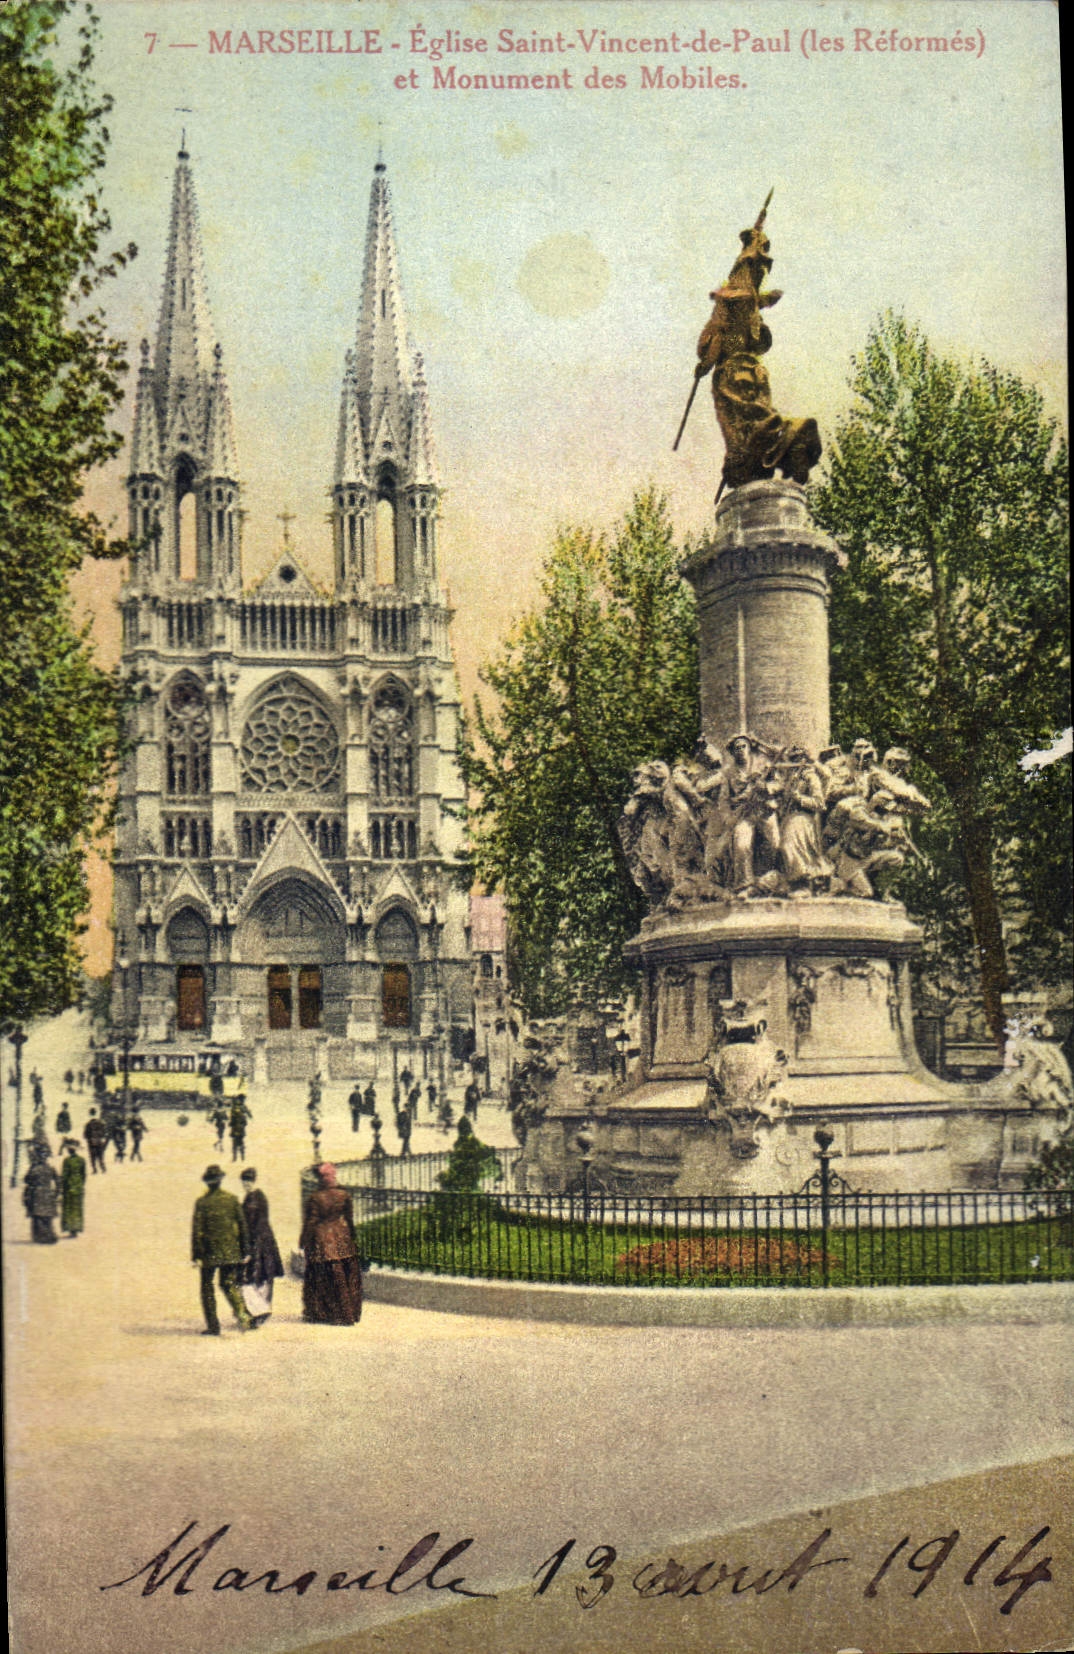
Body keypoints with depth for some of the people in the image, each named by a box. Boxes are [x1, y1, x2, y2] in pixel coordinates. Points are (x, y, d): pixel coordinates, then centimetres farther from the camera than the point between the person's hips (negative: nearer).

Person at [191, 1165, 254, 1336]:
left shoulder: (202, 1202, -8)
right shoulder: (231, 1199, 1)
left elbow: (197, 1230, -10)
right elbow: (242, 1225, 3)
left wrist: (196, 1255, -7)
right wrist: (245, 1251, 10)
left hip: (209, 1253, -3)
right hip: (230, 1252, 3)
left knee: (207, 1288, 9)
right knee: (228, 1283, 12)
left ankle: (213, 1327, 8)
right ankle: (241, 1312, -13)